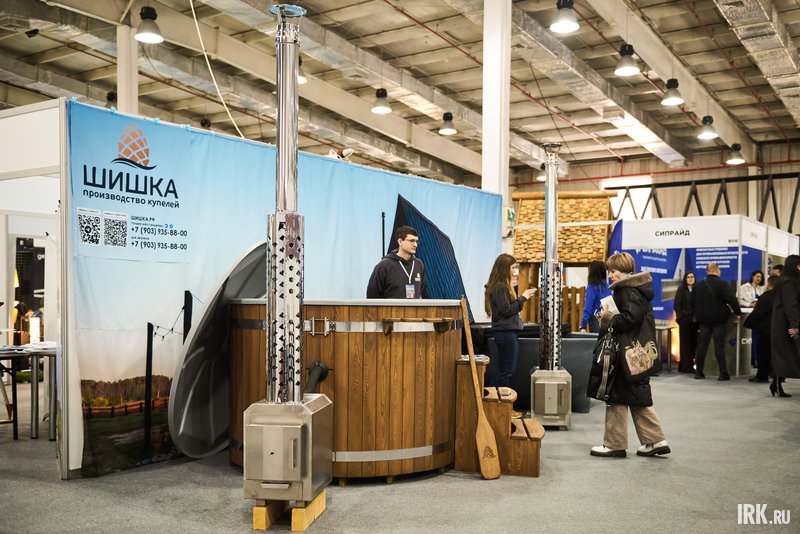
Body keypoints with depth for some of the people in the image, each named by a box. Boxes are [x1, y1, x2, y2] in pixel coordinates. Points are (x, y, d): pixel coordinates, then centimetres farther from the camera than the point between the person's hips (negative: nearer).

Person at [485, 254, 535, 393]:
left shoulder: (502, 286, 16)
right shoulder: (499, 287, -15)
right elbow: (506, 310, -18)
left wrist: (522, 298, 7)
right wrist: (522, 298, -10)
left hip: (509, 332, 10)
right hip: (505, 333, -10)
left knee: (509, 371, 13)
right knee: (506, 372, -6)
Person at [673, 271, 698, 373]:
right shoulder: (681, 290, 1)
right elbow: (677, 305, -2)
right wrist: (681, 316, -8)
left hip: (695, 320, 3)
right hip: (684, 319, -3)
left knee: (694, 342, 2)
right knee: (685, 343, -2)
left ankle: (691, 364, 10)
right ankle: (685, 366, 1)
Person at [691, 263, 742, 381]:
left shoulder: (698, 285, 5)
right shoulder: (722, 284, -11)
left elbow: (692, 303, 11)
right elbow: (732, 300, -15)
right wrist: (737, 313, -3)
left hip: (703, 319, 4)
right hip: (719, 319, -4)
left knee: (701, 345, 7)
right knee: (719, 346, -2)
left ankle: (699, 372, 8)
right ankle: (724, 374, 0)